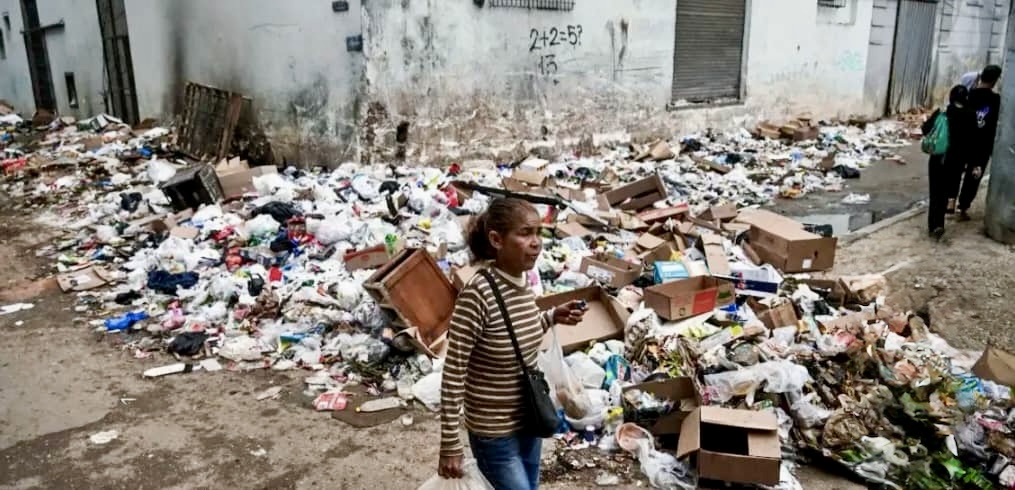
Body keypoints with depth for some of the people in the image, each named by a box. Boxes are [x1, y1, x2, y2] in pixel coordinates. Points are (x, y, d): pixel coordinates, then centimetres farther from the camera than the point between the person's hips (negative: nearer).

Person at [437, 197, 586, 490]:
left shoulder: (523, 283, -4)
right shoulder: (478, 294, -25)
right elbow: (454, 372, -21)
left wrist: (553, 317, -1)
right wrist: (450, 444, -18)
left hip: (528, 419, 7)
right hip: (494, 431, -7)